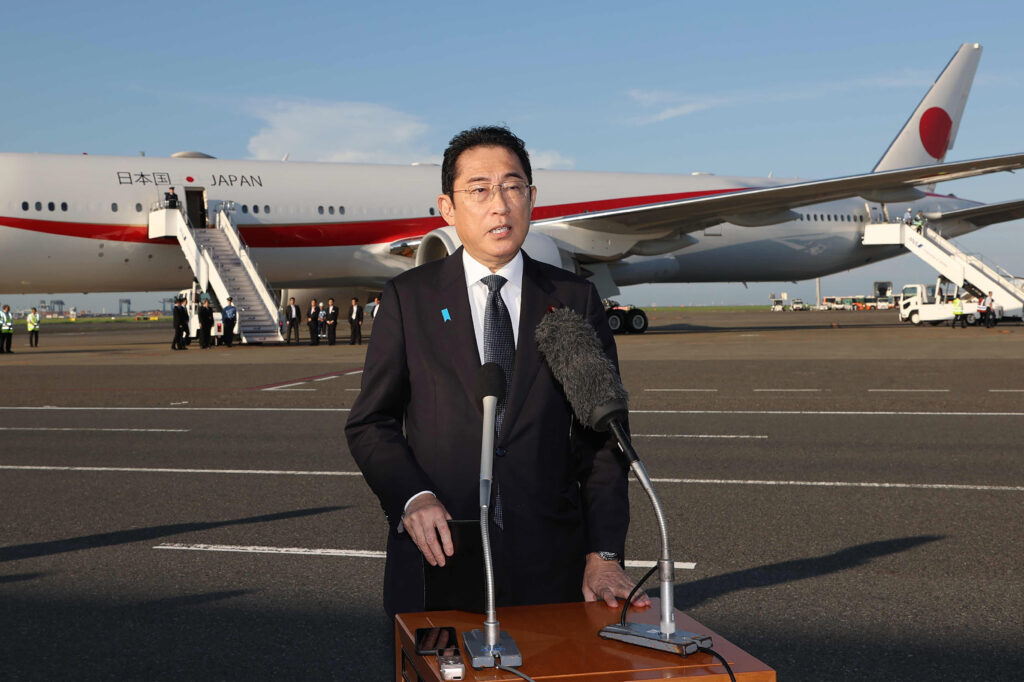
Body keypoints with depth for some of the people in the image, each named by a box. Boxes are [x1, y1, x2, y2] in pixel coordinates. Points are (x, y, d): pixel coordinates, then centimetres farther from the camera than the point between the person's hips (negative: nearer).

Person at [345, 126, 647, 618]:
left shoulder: (575, 301, 5)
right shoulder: (408, 297, 3)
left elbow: (601, 436, 3)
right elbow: (371, 423, 4)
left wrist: (603, 556, -6)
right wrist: (412, 497, -14)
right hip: (437, 555, 0)